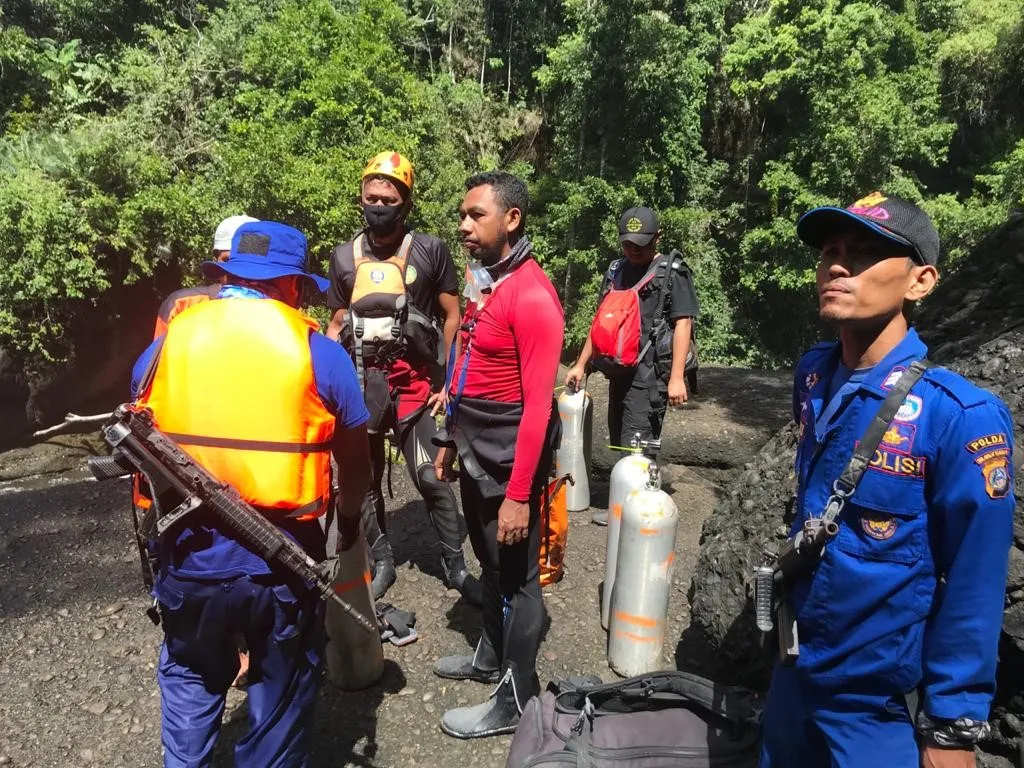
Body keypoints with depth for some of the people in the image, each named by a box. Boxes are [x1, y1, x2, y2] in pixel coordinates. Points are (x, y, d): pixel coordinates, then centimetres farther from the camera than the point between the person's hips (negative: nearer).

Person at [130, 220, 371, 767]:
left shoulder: (166, 340, 0)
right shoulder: (318, 351, -7)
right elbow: (356, 461, 0)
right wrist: (349, 522, 20)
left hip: (188, 554, 3)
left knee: (190, 679, 28)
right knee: (281, 688, 20)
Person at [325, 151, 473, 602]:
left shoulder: (430, 251, -3)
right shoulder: (344, 257, 6)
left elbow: (452, 316, 1)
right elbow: (338, 325, 12)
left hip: (414, 382, -3)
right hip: (360, 384, 4)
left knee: (430, 477, -2)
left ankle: (455, 564, 15)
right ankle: (381, 562, 28)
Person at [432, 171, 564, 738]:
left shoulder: (532, 295, -20)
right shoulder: (484, 281, 9)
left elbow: (538, 405, -22)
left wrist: (518, 494, -22)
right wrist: (451, 440, 17)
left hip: (509, 462, -9)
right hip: (476, 455, 9)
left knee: (517, 577, 7)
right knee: (490, 564, 24)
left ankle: (515, 701, 25)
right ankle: (491, 657, 45)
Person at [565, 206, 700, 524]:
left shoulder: (673, 273, -3)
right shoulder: (616, 271, 15)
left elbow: (683, 324, -10)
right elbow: (600, 321, 20)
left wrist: (676, 377, -18)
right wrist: (581, 364, 17)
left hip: (651, 373, -7)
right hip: (620, 370, 7)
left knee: (635, 444, -8)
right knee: (619, 442, 12)